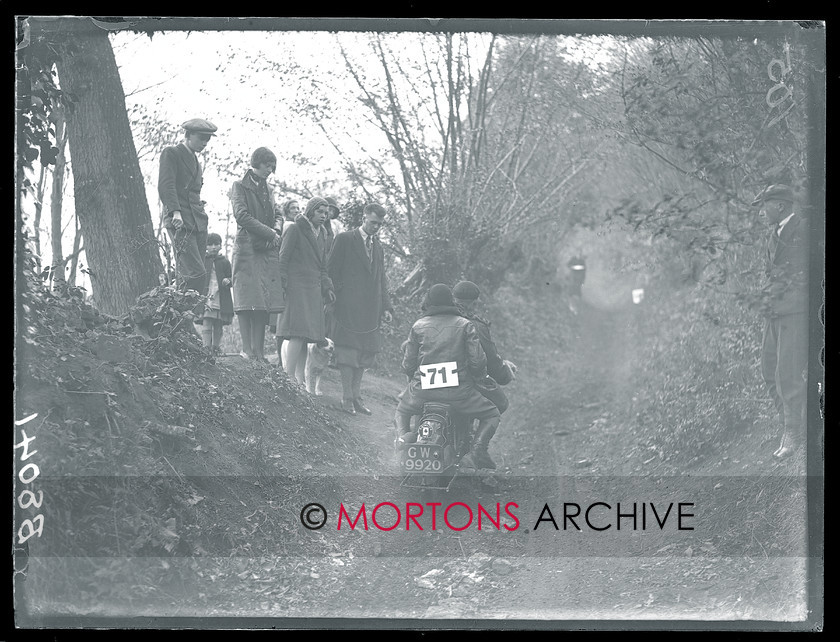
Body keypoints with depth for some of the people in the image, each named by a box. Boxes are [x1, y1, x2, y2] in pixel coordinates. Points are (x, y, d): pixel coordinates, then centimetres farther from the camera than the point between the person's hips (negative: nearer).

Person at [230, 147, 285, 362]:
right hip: (247, 248, -6)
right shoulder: (240, 186, 2)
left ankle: (258, 352, -5)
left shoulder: (266, 189, 22)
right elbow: (242, 215, -10)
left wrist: (274, 234, 4)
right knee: (247, 303, -9)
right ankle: (247, 350, -10)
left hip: (267, 251, 6)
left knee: (264, 304, -3)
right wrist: (271, 233, -11)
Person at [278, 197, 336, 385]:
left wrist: (327, 288, 15)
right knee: (298, 333, -16)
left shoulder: (321, 234, 20)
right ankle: (289, 377, -17)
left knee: (306, 335, 3)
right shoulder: (294, 229, -2)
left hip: (313, 290, 7)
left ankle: (299, 380, 4)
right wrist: (282, 284, -14)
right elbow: (283, 259, -6)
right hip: (296, 287, -7)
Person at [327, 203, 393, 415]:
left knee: (365, 351, 4)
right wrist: (334, 297, -8)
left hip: (371, 308, 6)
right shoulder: (344, 239, 0)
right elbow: (333, 271, -2)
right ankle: (347, 397, -3)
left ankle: (357, 395, 10)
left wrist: (386, 307, 12)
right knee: (348, 348, -6)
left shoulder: (378, 246, 19)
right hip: (349, 305, -6)